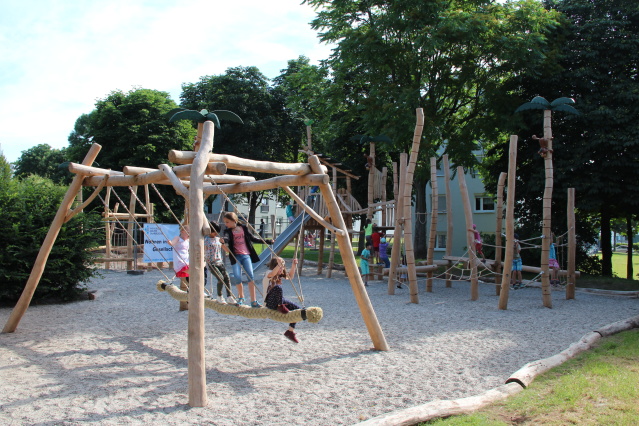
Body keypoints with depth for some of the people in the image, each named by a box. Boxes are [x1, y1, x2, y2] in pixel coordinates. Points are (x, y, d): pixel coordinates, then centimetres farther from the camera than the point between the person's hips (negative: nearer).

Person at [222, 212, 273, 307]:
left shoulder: (243, 228, 7)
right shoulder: (228, 231, 3)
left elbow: (252, 238, 17)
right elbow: (226, 238, -19)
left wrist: (266, 241, 19)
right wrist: (224, 240, -45)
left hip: (246, 255, 0)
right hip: (236, 256, 0)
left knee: (250, 277, -11)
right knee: (238, 278, -5)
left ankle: (253, 301, -10)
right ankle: (241, 297, 22)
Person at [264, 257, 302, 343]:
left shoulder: (280, 274, 11)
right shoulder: (269, 274, -14)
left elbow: (290, 276, 21)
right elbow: (272, 274, -39)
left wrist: (294, 266, 7)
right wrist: (279, 265, -55)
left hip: (280, 300, 8)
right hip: (270, 302, -8)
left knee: (297, 309, 0)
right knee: (278, 288, -37)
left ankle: (290, 331, 10)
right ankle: (280, 307, -17)